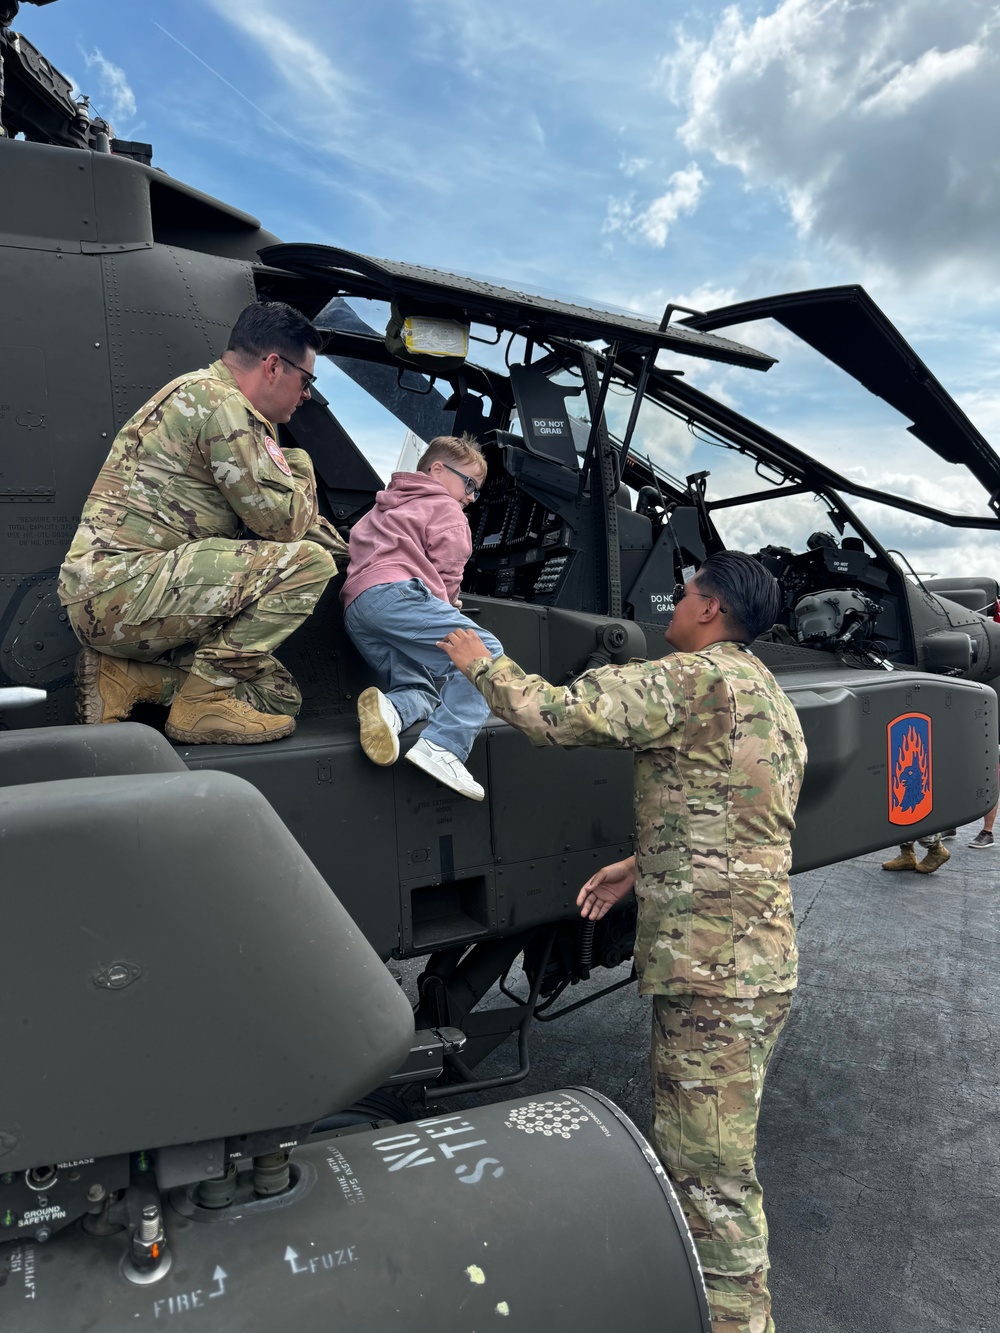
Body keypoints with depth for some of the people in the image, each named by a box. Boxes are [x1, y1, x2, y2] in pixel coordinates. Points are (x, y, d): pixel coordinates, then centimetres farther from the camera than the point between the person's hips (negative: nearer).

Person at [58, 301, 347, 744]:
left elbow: (290, 519, 25)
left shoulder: (202, 394, 22)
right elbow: (284, 521, -15)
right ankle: (204, 699, -13)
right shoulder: (221, 401, -11)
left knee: (278, 697, 7)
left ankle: (125, 675, 5)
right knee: (307, 562, -18)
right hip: (122, 587, -10)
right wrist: (298, 467, 6)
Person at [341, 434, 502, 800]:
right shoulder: (445, 508, 14)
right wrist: (444, 609, 21)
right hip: (393, 592, -8)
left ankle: (391, 708, -28)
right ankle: (443, 747, -30)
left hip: (354, 605, 8)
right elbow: (447, 569, 2)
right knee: (485, 652, -12)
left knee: (422, 688, 9)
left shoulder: (381, 510, 40)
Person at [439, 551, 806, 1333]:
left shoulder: (695, 678, -15)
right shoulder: (768, 698, 17)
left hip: (714, 968, -11)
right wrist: (641, 867, 19)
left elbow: (558, 715, -20)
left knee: (710, 1172, 1)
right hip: (757, 955, 11)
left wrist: (482, 663, -3)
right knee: (698, 1150, 24)